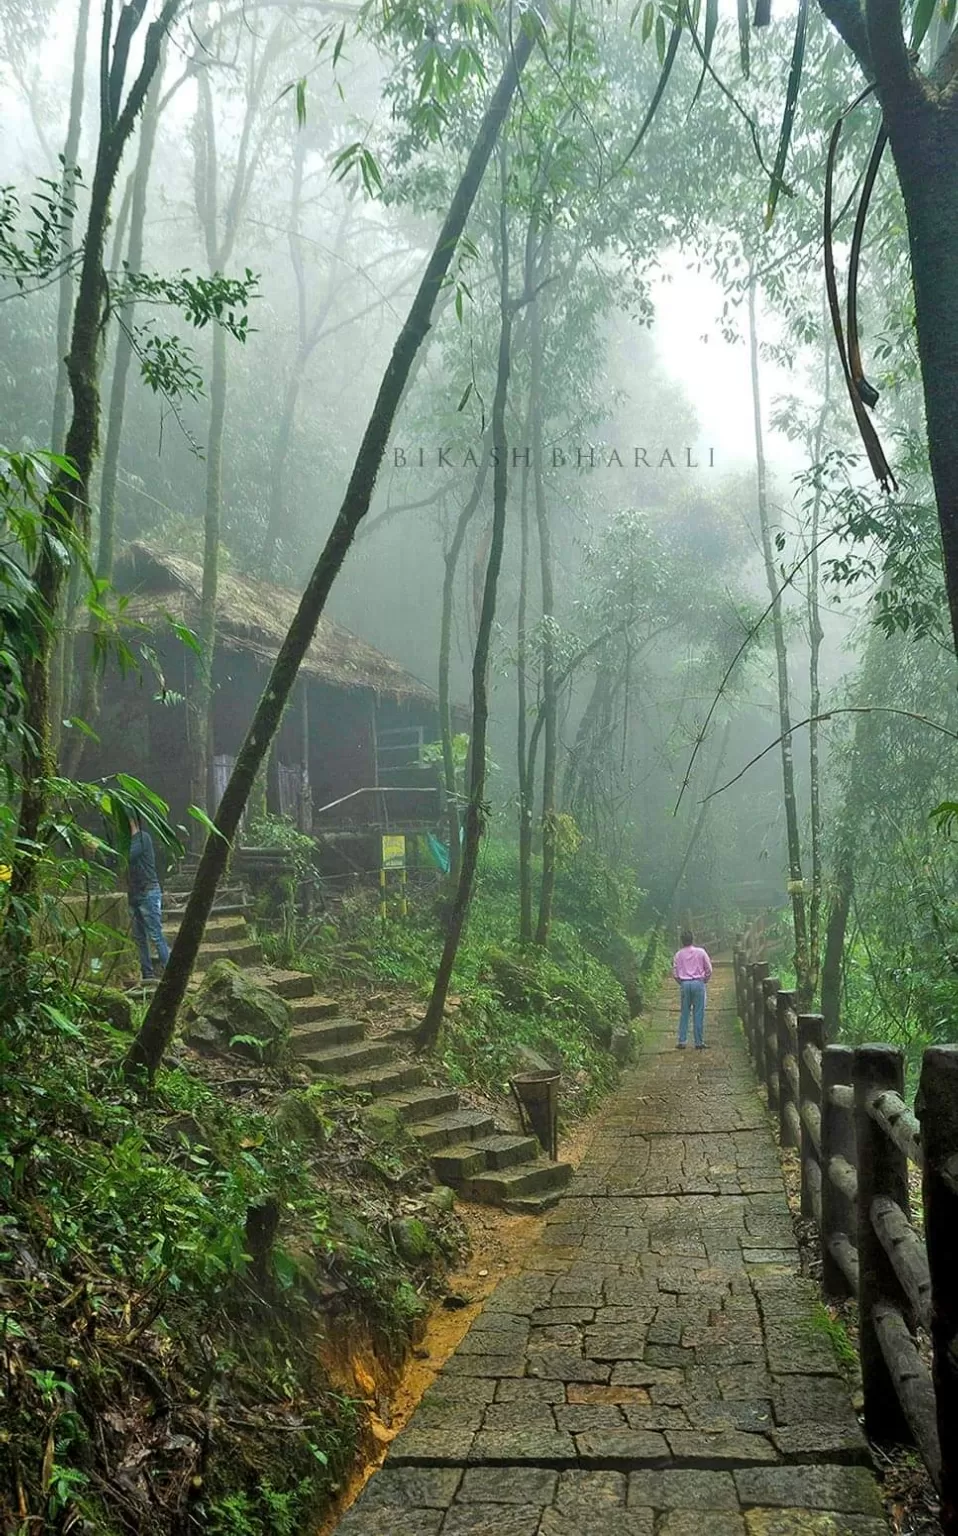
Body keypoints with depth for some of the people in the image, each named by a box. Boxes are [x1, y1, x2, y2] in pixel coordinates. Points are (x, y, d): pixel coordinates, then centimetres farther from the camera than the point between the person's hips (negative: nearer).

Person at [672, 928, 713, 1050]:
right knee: (698, 1014, 3)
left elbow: (675, 973, 0)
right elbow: (709, 970, 0)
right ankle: (699, 1042, 5)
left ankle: (682, 1041, 6)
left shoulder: (679, 954, 0)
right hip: (698, 983, -1)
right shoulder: (701, 952, -3)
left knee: (684, 1013, 7)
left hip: (684, 984, 1)